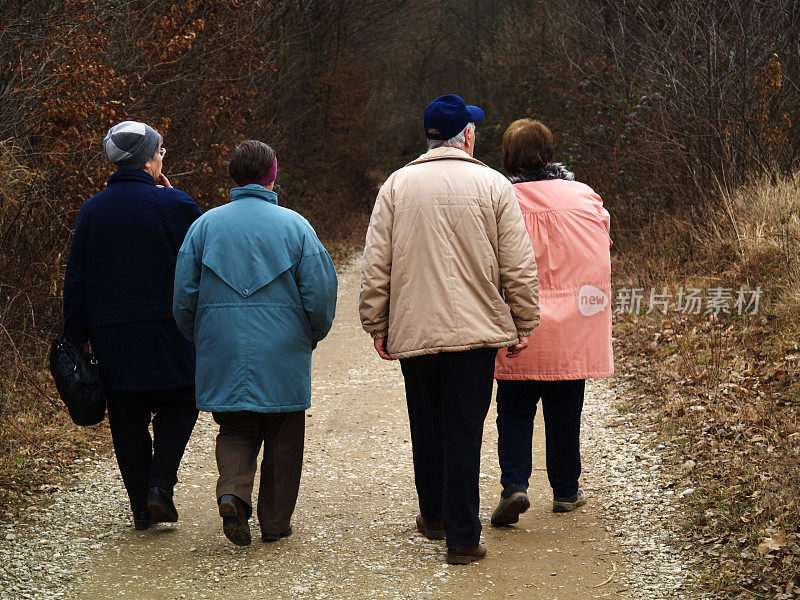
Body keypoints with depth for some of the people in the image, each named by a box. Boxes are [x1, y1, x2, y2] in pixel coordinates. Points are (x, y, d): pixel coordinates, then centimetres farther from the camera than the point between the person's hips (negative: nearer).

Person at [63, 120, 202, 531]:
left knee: (127, 418, 10)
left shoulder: (92, 210, 4)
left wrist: (76, 337, 11)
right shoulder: (174, 204, -8)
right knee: (178, 405, 13)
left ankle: (141, 508, 12)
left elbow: (75, 278, 5)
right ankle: (161, 484, -5)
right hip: (168, 328, -3)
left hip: (111, 335, 3)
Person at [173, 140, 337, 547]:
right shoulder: (295, 225, -2)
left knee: (235, 430, 13)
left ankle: (233, 493, -13)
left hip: (223, 353, 1)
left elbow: (184, 297, 3)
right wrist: (311, 337, 14)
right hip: (283, 355, -1)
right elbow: (320, 295, -4)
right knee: (283, 437, 11)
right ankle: (276, 521, 17)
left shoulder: (205, 225, 2)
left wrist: (200, 341, 19)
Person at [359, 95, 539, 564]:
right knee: (464, 430, -1)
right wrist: (525, 323, 7)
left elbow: (375, 265, 3)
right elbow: (519, 265, -2)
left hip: (413, 328, 2)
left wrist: (377, 325, 10)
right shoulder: (493, 185, -2)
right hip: (476, 330, -2)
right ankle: (462, 536, -2)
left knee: (427, 425, 17)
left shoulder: (398, 185, 3)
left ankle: (434, 515, 32)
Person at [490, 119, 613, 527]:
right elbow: (601, 255, 11)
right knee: (564, 412, 13)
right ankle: (565, 491, 21)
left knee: (514, 411, 7)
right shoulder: (584, 198, -1)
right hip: (572, 333, 2)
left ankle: (514, 484, -9)